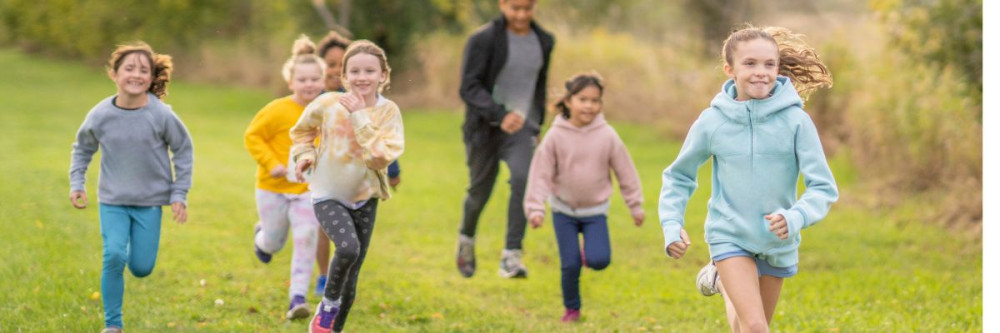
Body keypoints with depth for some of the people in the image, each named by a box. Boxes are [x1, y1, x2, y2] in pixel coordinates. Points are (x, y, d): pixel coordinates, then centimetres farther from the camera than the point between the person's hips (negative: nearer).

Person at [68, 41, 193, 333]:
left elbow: (183, 150, 0)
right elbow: (83, 148, 10)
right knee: (114, 257, -16)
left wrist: (179, 195, -1)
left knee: (141, 268, 1)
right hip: (112, 200, 0)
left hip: (150, 201, 0)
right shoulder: (100, 115, -10)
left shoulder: (162, 115, -13)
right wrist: (76, 183, 0)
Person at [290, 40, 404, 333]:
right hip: (328, 196, -2)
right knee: (348, 247, -30)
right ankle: (328, 305, -5)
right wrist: (304, 155, -9)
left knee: (351, 276, 9)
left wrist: (360, 118, -25)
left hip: (365, 198, 2)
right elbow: (301, 131, 9)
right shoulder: (327, 104, -11)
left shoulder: (388, 112, -11)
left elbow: (382, 156, -24)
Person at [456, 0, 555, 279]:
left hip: (522, 127, 2)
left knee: (523, 178, -24)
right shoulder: (483, 40, -12)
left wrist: (537, 125, 24)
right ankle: (466, 239, 43)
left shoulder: (543, 41, 3)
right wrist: (500, 115, -33)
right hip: (485, 127, -2)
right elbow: (469, 88, -19)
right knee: (480, 192, 10)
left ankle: (511, 257, -26)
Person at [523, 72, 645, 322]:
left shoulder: (607, 136, -9)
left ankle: (587, 254, 20)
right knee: (570, 265, -3)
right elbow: (541, 173, -8)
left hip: (595, 212, 0)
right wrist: (535, 208, -13)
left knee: (599, 261, -16)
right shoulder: (556, 136, -12)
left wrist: (635, 206, 5)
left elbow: (625, 172, 0)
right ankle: (571, 309, 20)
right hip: (564, 210, 0)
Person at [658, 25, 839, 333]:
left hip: (778, 241, 2)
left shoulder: (795, 120, -13)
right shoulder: (712, 121, -9)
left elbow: (823, 187, -14)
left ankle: (724, 282, 49)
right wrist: (671, 225, -8)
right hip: (730, 235, -2)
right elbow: (678, 176, 6)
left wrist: (796, 218, -33)